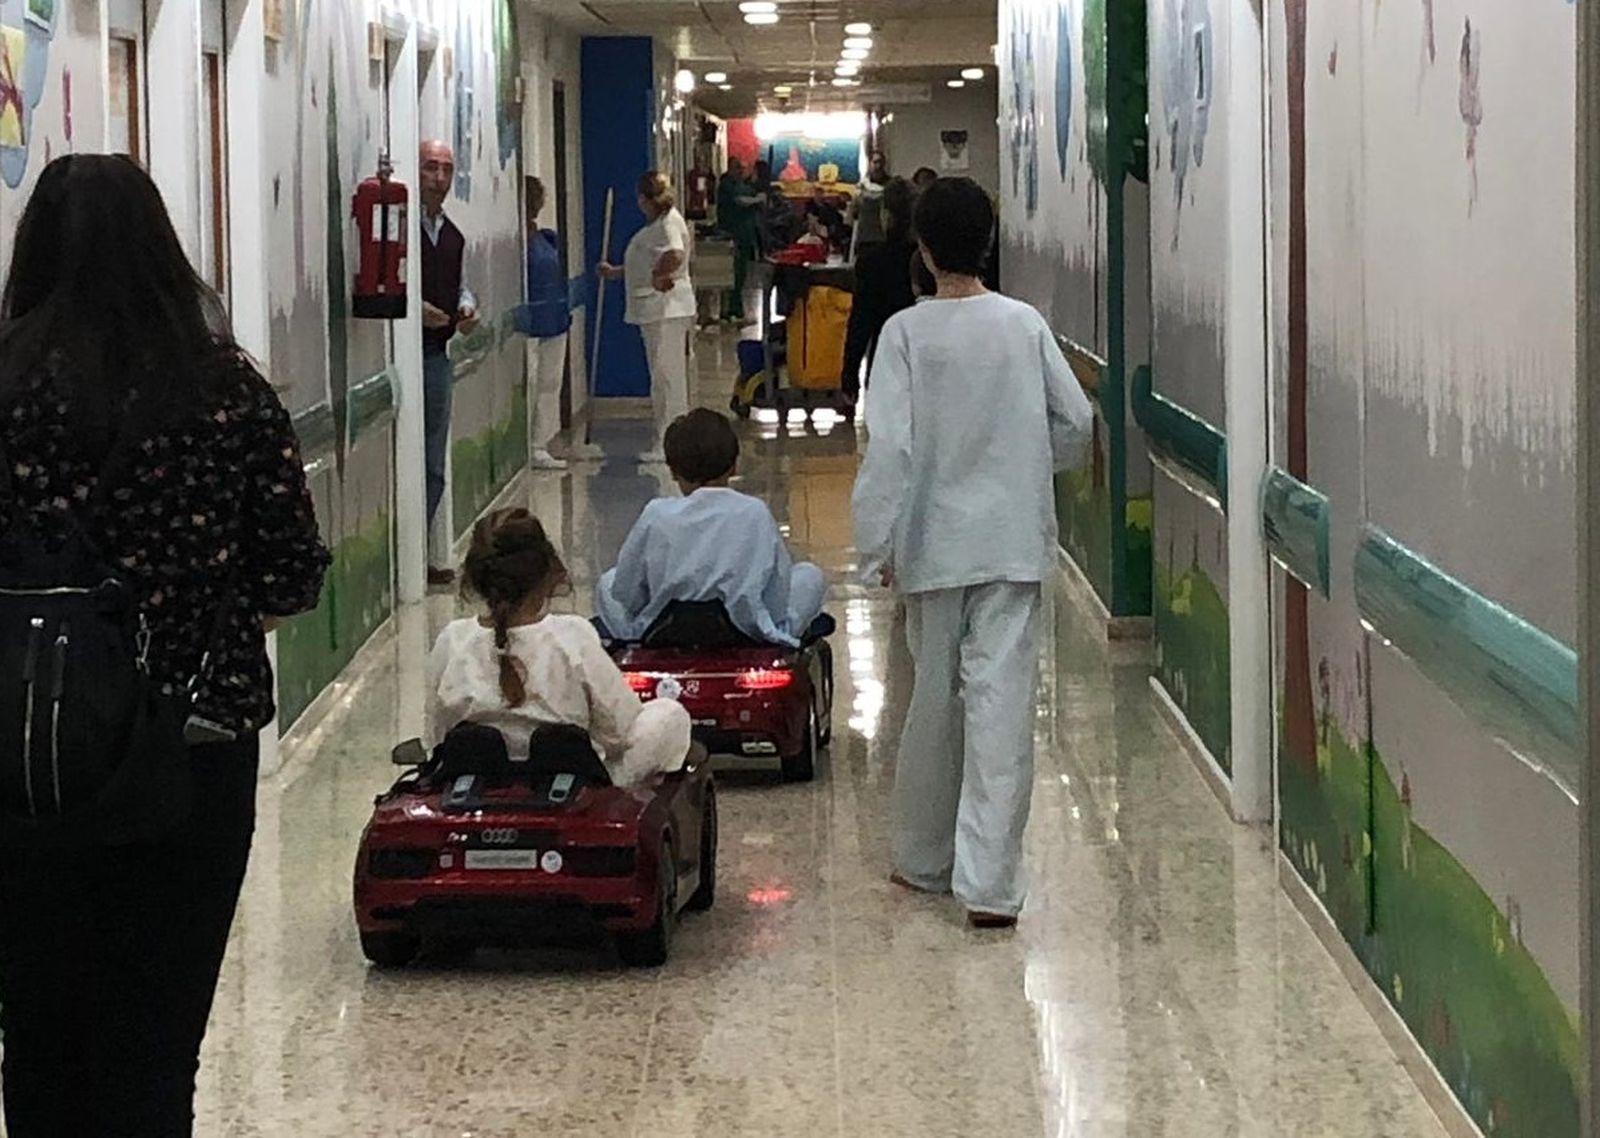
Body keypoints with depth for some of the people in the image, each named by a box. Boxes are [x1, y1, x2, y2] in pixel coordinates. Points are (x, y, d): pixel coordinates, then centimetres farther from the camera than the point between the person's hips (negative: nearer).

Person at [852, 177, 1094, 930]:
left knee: (934, 700, 14)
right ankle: (988, 882, -8)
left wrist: (878, 543, -7)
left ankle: (925, 859, 28)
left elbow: (888, 444, -13)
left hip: (935, 543, 0)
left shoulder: (906, 333, -8)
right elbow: (1075, 421, 3)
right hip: (1015, 541, 0)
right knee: (1001, 704, -3)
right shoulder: (1024, 325, -2)